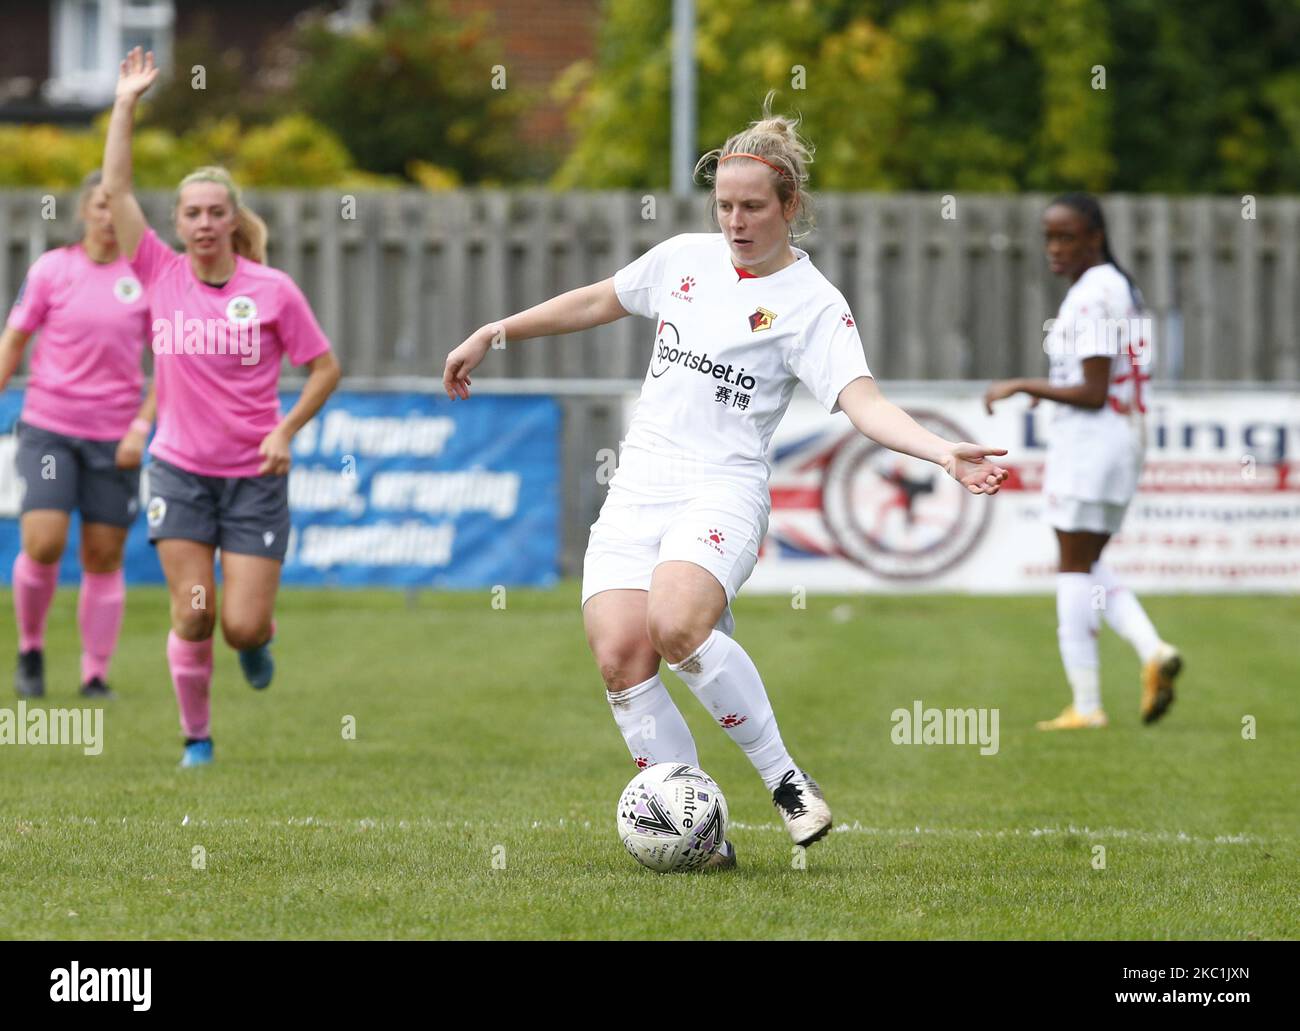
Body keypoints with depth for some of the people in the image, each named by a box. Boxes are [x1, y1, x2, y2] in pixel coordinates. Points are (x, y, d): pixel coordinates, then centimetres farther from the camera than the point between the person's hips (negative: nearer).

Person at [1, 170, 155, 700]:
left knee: (104, 557, 1)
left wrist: (142, 426, -5)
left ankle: (96, 675, 11)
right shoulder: (50, 269, 1)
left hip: (115, 437, 1)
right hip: (48, 428, -1)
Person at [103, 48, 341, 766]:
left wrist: (286, 431, -10)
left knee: (244, 625, -6)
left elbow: (324, 368, 2)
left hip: (254, 476, -1)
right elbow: (115, 190, -6)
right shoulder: (162, 276, -2)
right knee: (192, 616, -5)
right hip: (180, 471, 1)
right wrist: (126, 104, -8)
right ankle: (197, 740, 13)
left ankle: (258, 640, 32)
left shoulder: (272, 290, -6)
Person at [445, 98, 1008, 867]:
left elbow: (863, 402, -16)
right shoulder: (685, 257, 12)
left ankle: (786, 781, -16)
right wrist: (494, 333, 30)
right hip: (640, 483, 5)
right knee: (619, 654, -16)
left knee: (676, 626, -33)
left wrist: (944, 452, -33)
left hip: (724, 487, -5)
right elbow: (598, 302, 28)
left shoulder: (813, 304, -4)